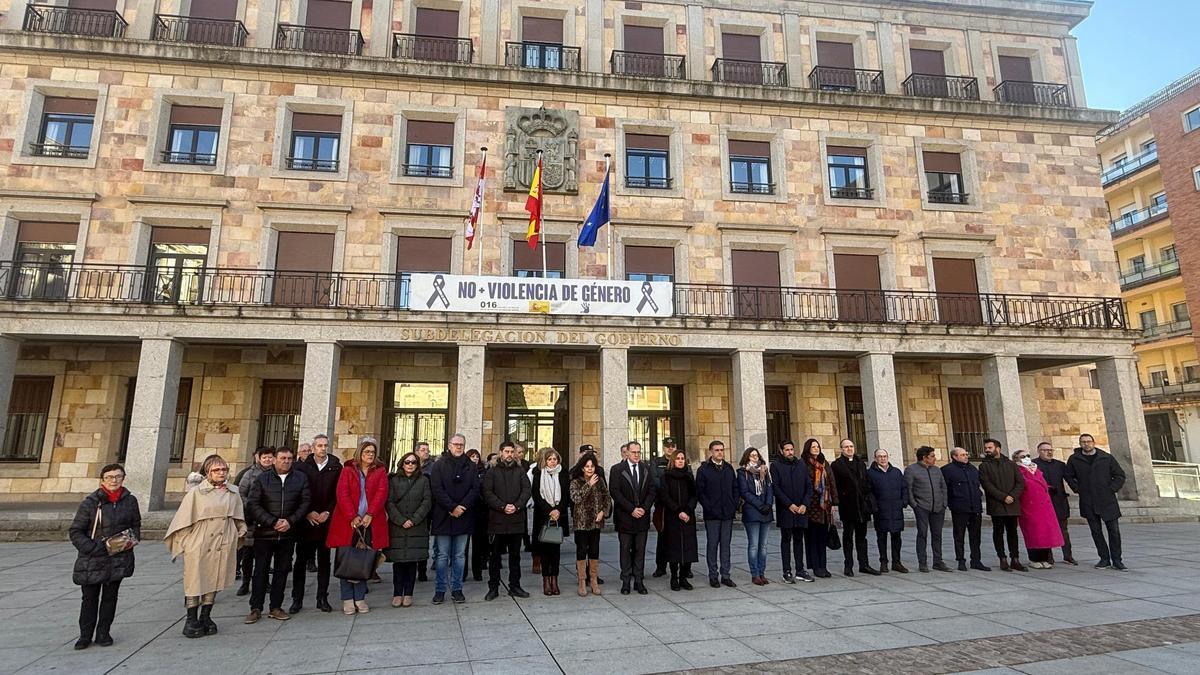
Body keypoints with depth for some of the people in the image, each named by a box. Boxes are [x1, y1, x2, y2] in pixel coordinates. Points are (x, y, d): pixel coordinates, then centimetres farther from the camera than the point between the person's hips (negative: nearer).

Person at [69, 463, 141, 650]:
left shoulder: (130, 501, 1)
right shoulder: (90, 503, -9)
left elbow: (136, 525, 15)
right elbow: (76, 532, -4)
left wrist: (133, 539, -4)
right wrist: (93, 548, -15)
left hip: (119, 559, 2)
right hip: (92, 561, -2)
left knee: (110, 597, 11)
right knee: (89, 598, 8)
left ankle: (103, 633, 24)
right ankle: (85, 635, 23)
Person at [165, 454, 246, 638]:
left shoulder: (233, 493, 6)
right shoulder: (197, 492, -5)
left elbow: (239, 519, 17)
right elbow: (184, 519, -1)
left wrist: (241, 534, 12)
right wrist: (183, 543, -1)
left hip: (222, 546, 3)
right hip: (199, 545, -3)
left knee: (215, 581, 9)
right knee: (195, 581, 3)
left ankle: (205, 617, 22)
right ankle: (191, 620, 16)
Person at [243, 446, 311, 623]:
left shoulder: (301, 478, 4)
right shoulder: (263, 479, 0)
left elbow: (305, 502, 1)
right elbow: (253, 504, -5)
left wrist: (290, 521, -11)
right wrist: (273, 522, -13)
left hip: (288, 534, 2)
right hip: (264, 533, -1)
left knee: (282, 570, 8)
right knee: (261, 571, 5)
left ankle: (276, 607, 18)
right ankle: (256, 608, 15)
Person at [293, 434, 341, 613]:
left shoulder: (336, 467, 1)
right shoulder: (302, 467, 2)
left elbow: (338, 493, 1)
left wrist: (327, 513, -8)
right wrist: (308, 513, -8)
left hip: (326, 520, 0)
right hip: (305, 520, 0)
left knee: (324, 561, 7)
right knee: (301, 560, 5)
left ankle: (322, 598, 13)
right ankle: (297, 599, 14)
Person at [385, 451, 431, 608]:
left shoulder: (423, 480, 7)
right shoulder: (394, 480, 7)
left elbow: (427, 501, 0)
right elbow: (389, 502, 0)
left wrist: (414, 520, -9)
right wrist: (401, 520, -10)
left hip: (417, 528, 0)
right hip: (397, 527, 0)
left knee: (413, 560, 2)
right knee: (398, 561, 0)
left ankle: (408, 593, 10)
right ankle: (397, 593, 9)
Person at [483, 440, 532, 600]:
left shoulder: (520, 471, 10)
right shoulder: (492, 472, 4)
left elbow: (527, 489, 0)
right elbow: (487, 492, -6)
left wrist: (516, 506, -14)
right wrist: (502, 506, -16)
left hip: (516, 519, 2)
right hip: (497, 519, -2)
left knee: (515, 555, 10)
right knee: (495, 555, 6)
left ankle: (515, 586, 20)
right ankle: (493, 588, 15)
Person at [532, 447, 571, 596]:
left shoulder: (563, 475, 7)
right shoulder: (538, 475, 3)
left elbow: (567, 495, 3)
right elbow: (536, 495, -3)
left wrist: (558, 510, -10)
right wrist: (549, 511, -11)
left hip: (559, 515, 1)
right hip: (543, 515, -1)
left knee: (556, 547, 0)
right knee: (545, 547, -1)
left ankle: (554, 579, 5)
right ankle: (546, 580, 4)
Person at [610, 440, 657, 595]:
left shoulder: (646, 468, 8)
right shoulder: (617, 469, -4)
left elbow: (652, 490, 5)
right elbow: (614, 492, -10)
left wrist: (644, 508, -9)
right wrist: (631, 509, -14)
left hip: (642, 516, 3)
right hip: (624, 518, -3)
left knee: (640, 550, 7)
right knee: (625, 550, 5)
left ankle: (638, 581, 15)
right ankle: (626, 582, 13)